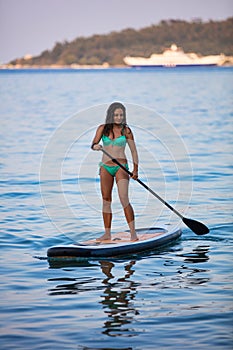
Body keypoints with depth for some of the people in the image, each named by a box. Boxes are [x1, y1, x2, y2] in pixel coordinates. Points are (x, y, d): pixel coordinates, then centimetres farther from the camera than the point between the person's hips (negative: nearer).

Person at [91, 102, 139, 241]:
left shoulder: (126, 130, -1)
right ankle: (107, 234, 13)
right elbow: (93, 143, -5)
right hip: (105, 167, 3)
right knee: (106, 201, 6)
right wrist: (96, 146, -29)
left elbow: (134, 151, 2)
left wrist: (135, 169, -5)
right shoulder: (103, 128, 4)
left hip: (121, 167, -3)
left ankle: (133, 232, -16)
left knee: (124, 198, -16)